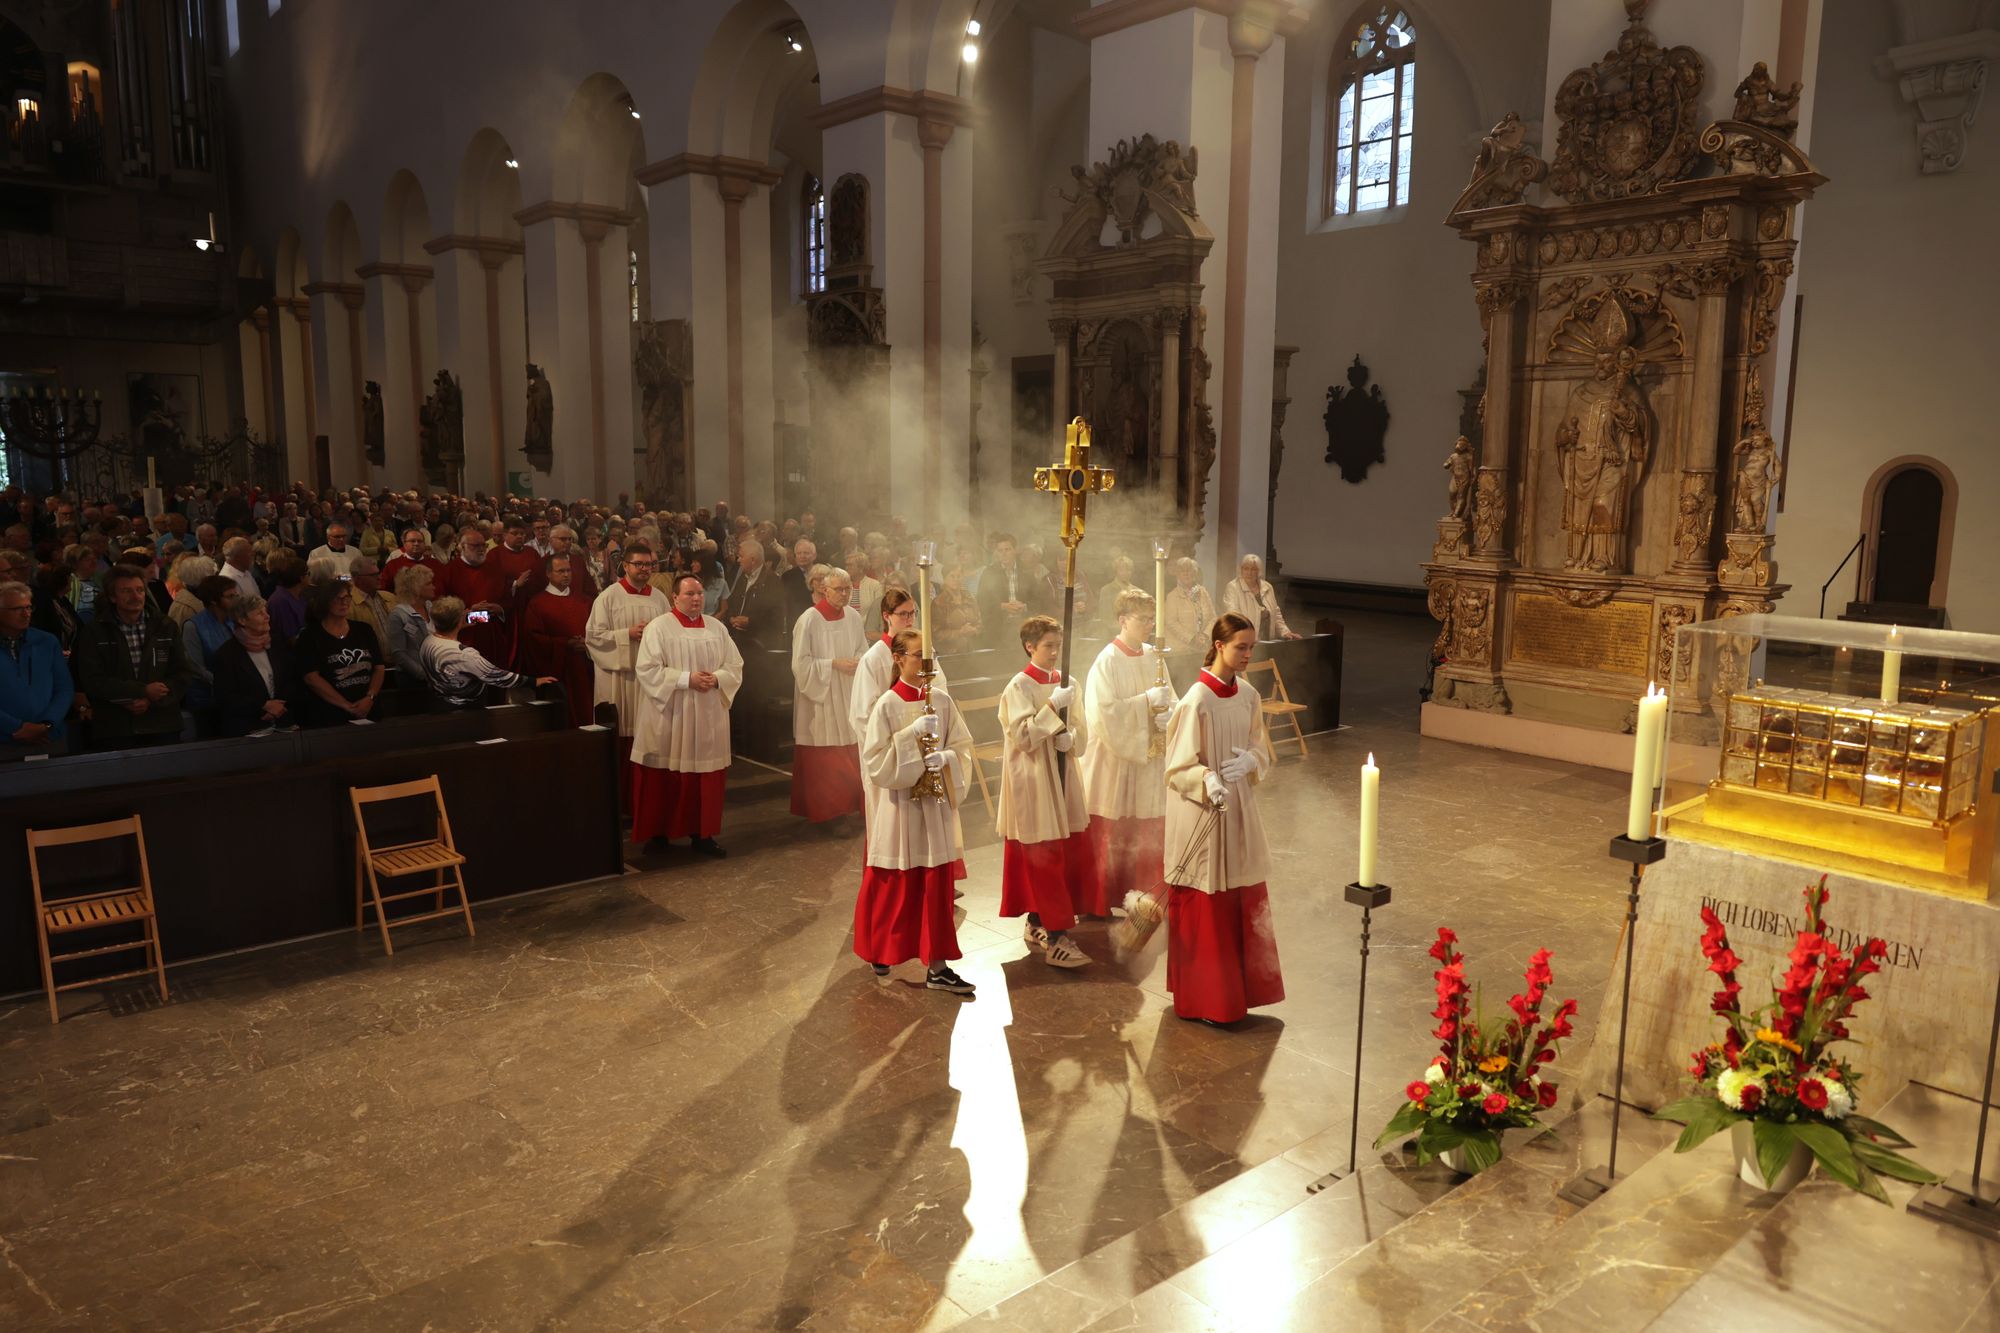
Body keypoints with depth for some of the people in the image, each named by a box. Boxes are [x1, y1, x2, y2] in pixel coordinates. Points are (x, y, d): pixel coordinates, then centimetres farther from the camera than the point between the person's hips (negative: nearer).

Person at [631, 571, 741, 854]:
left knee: (705, 776, 5)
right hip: (668, 715, -4)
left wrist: (717, 678, -12)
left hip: (708, 716, 4)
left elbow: (735, 666, 9)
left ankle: (702, 833, 13)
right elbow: (647, 669, -12)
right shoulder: (659, 627, -5)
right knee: (665, 777, 2)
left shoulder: (716, 628, 9)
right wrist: (686, 679, -18)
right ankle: (658, 832, 15)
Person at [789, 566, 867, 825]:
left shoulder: (853, 616, 3)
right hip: (820, 697, -5)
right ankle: (820, 807, 14)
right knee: (821, 756, 2)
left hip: (847, 695, 5)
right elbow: (801, 663, -13)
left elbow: (863, 649, 14)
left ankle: (848, 802, 18)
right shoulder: (809, 620, -14)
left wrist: (857, 662, -8)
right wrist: (834, 664, -17)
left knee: (851, 752, 6)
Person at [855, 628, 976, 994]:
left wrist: (945, 758, -15)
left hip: (936, 805, 3)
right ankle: (882, 953, 32)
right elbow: (875, 758, -14)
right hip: (899, 804, -3)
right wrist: (913, 734, -21)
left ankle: (937, 967, 12)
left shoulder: (942, 701, 2)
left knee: (937, 885, 5)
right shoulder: (887, 705, -10)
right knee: (894, 886, 9)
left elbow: (963, 748, 5)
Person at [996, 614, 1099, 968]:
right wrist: (1053, 706, -25)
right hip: (1033, 780, -7)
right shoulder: (1019, 686, -12)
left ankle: (1036, 923, 26)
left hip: (1060, 776, 7)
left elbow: (1077, 727, 13)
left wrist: (1069, 737, -9)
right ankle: (1055, 939, -3)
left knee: (1065, 852, 11)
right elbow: (1022, 736, -20)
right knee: (1044, 858, -5)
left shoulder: (1063, 682, 7)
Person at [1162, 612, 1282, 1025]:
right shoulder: (1197, 701, -17)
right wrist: (1208, 782, -33)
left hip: (1239, 812, 7)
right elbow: (1180, 766, -15)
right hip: (1201, 815, -7)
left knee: (1243, 902, 15)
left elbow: (1261, 749, 12)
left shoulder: (1247, 695, 4)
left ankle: (1238, 985, 33)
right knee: (1205, 907, 4)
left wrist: (1250, 761, -10)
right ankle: (1203, 1000, 19)